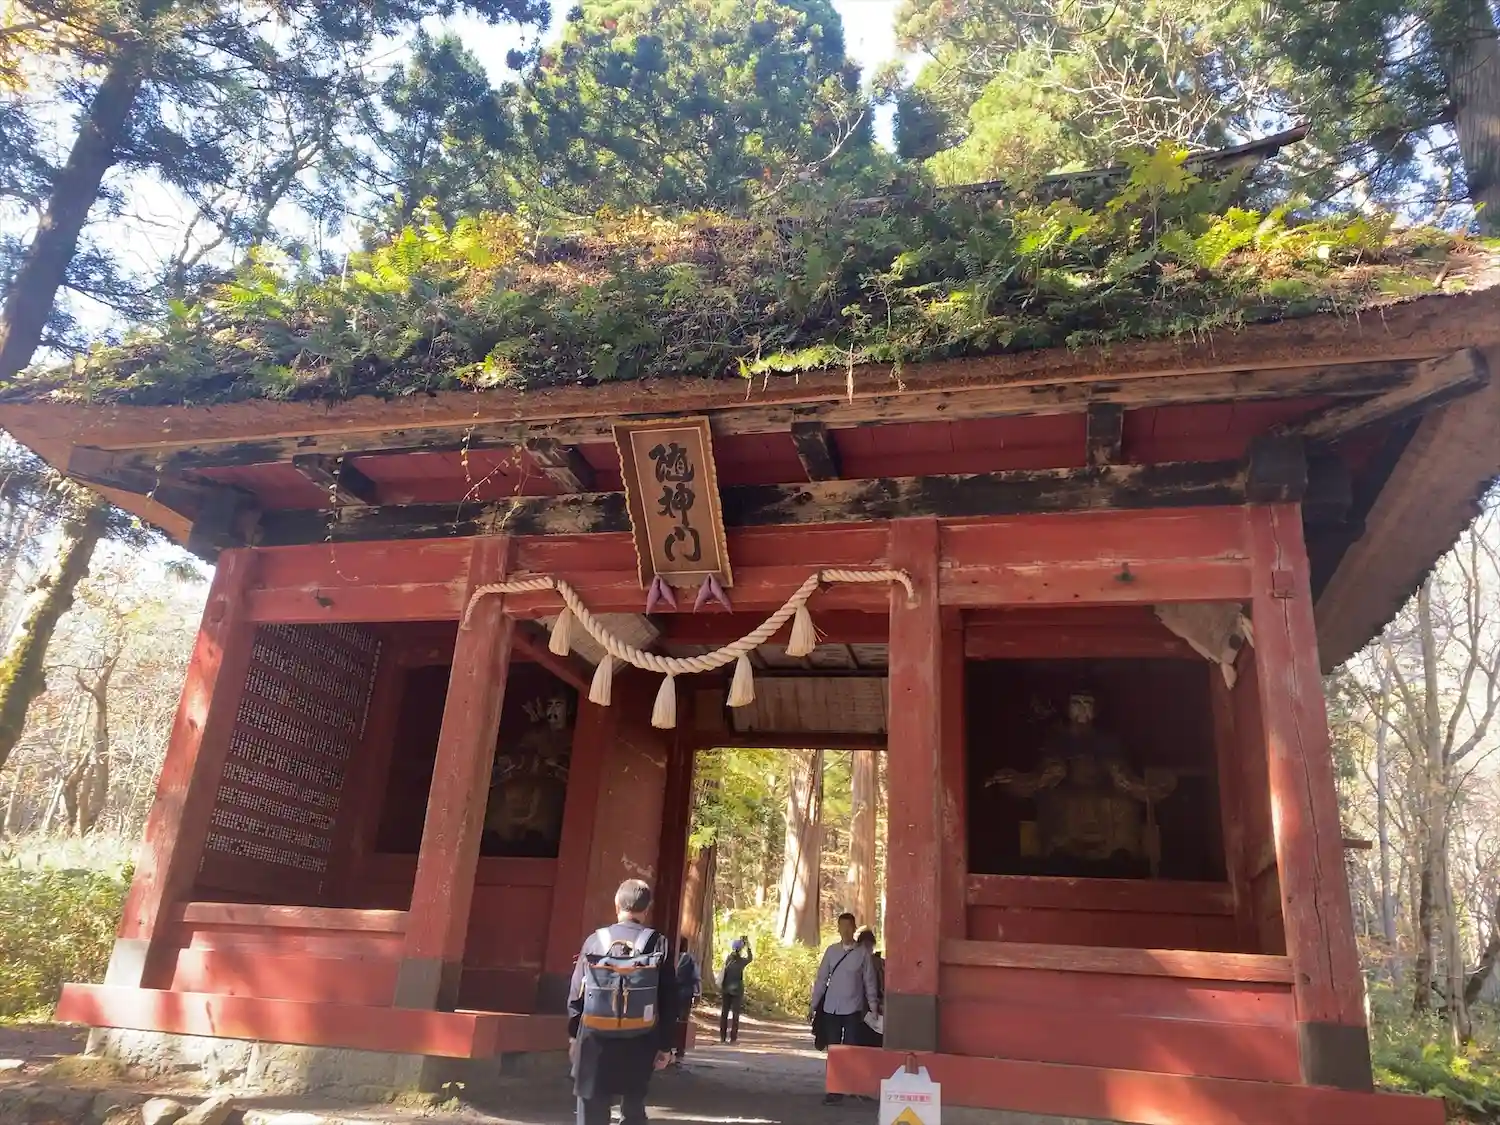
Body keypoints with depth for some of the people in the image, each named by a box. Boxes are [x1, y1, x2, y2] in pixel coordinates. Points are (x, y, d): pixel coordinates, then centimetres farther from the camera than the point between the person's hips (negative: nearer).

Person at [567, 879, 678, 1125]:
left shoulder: (595, 940, -4)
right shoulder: (657, 944, -6)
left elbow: (576, 994, 1)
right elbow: (668, 1001, -5)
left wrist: (574, 1035, 14)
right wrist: (665, 1046, 4)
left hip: (595, 1043, 0)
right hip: (638, 1045, 0)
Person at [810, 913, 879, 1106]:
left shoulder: (862, 952, -4)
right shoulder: (831, 950, 3)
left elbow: (869, 981, 0)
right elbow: (821, 978, 6)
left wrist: (873, 1007, -3)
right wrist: (814, 1004, 5)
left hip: (853, 1008, -2)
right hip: (831, 1008, 3)